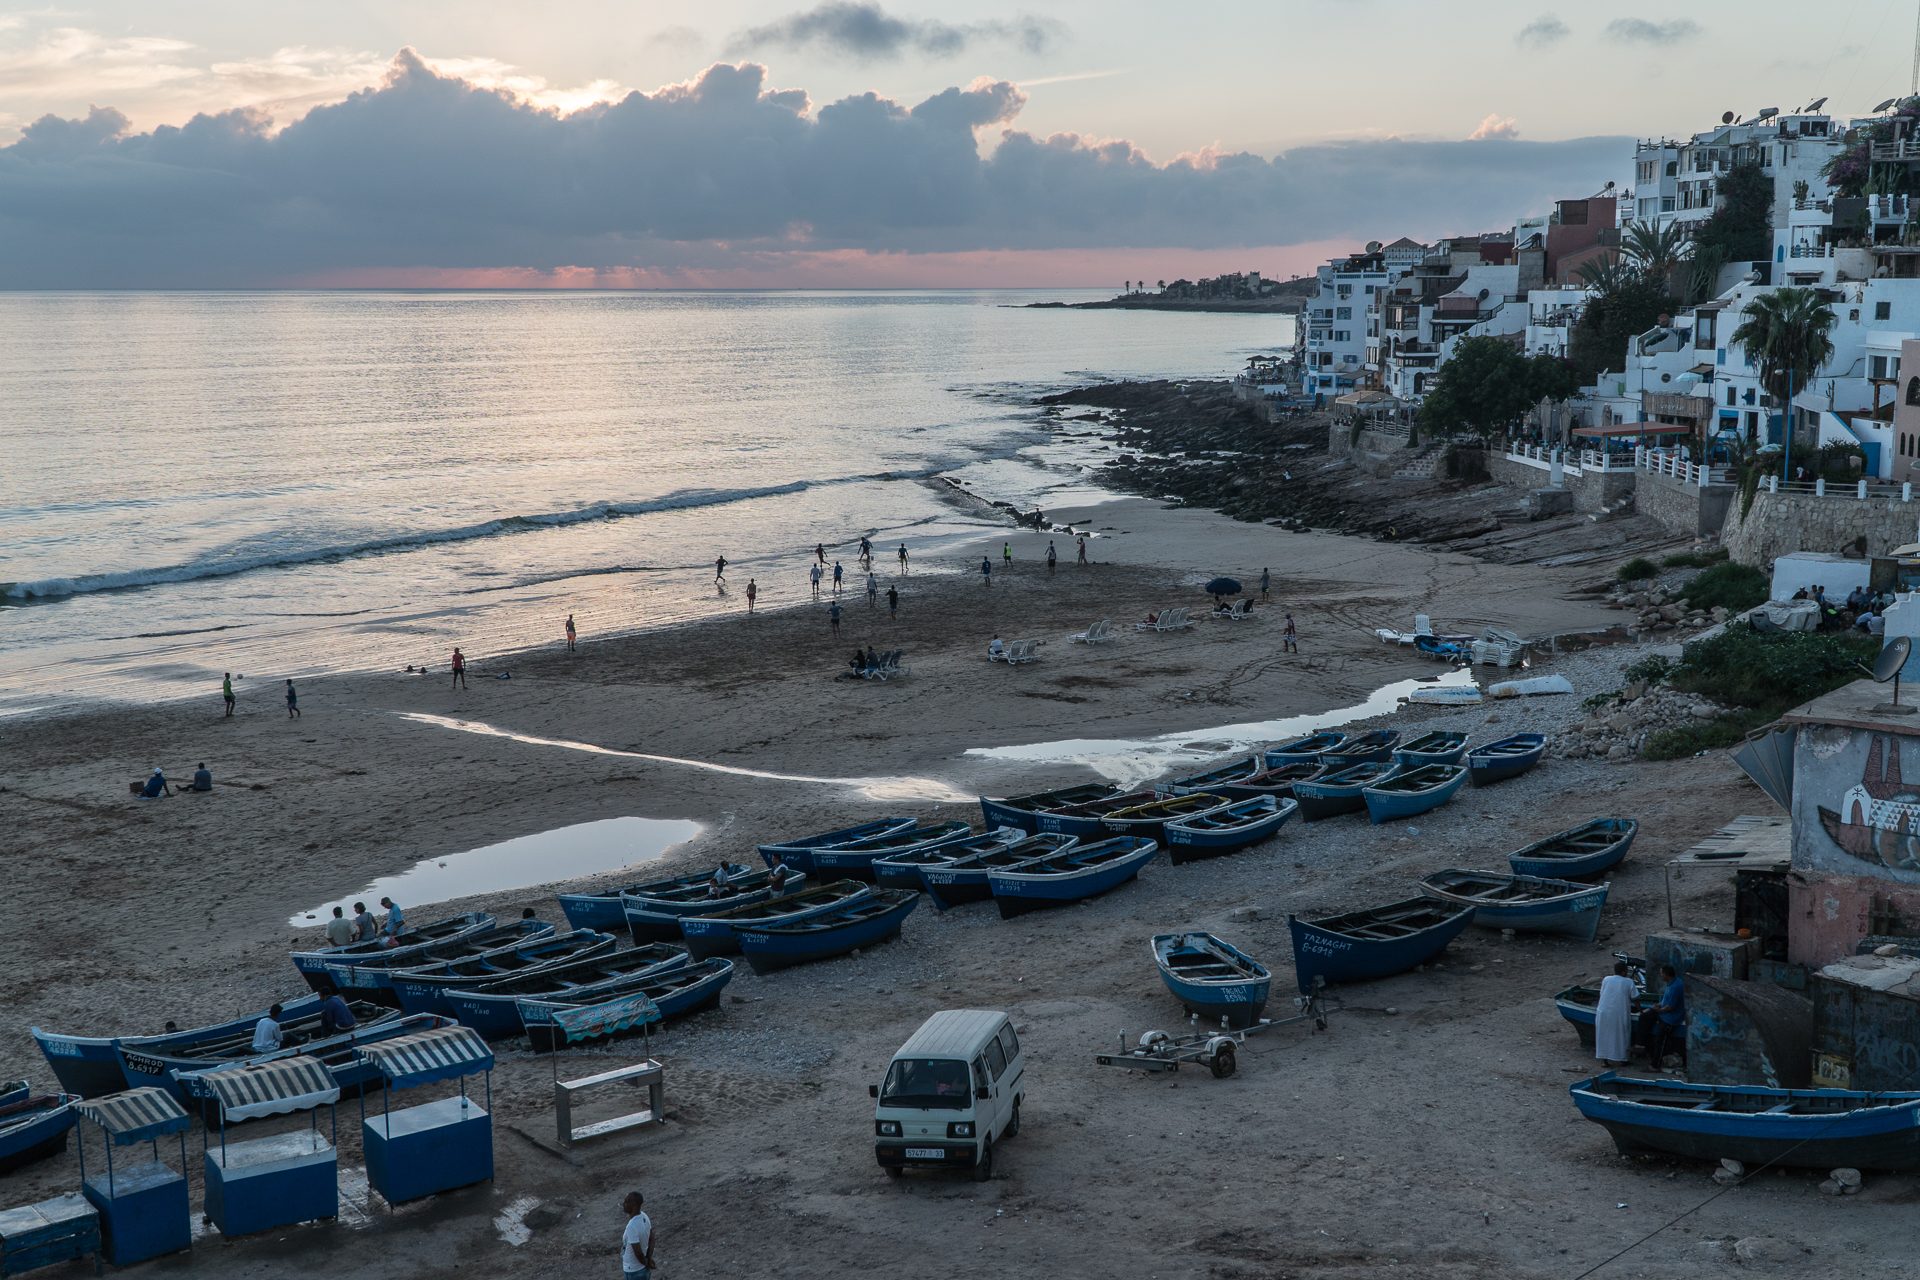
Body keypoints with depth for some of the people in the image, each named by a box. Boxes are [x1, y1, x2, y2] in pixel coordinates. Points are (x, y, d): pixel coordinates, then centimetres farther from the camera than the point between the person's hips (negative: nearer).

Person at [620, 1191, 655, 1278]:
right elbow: (651, 1239, 7)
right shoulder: (644, 1217, -3)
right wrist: (649, 1259, 1)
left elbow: (638, 1252, -27)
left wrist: (646, 1263, -10)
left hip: (634, 1271, -8)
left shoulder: (632, 1227, -31)